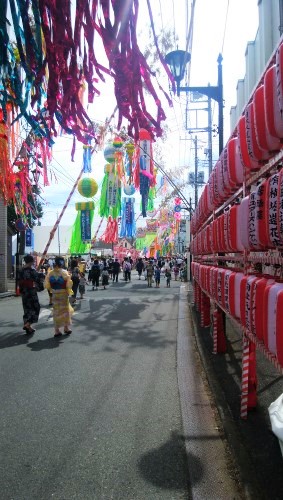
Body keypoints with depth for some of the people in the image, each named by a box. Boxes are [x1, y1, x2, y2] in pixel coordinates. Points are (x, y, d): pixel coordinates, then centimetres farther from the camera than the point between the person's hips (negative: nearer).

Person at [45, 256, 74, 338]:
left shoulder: (50, 273, -5)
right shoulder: (64, 272, -16)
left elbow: (47, 285, 0)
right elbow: (69, 284, -16)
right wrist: (70, 292, -1)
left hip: (55, 294, 3)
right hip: (63, 294, -3)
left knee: (56, 311, 10)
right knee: (65, 310, 13)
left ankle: (57, 330, 11)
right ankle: (66, 327, 21)